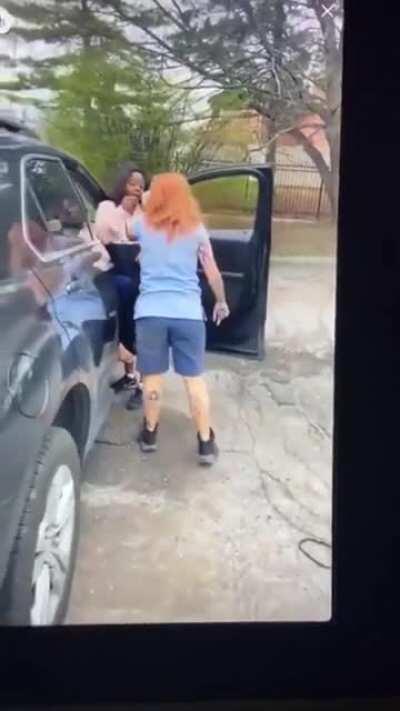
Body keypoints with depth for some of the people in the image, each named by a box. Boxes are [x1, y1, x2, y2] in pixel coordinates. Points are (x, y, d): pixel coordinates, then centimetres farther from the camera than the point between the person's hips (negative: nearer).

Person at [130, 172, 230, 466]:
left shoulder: (143, 224, 5)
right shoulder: (196, 229, 5)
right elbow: (213, 274, 9)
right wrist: (221, 302, 23)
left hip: (150, 311, 0)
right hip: (188, 312, 0)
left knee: (153, 376, 12)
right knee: (195, 378, 7)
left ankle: (150, 433, 26)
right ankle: (206, 442, 13)